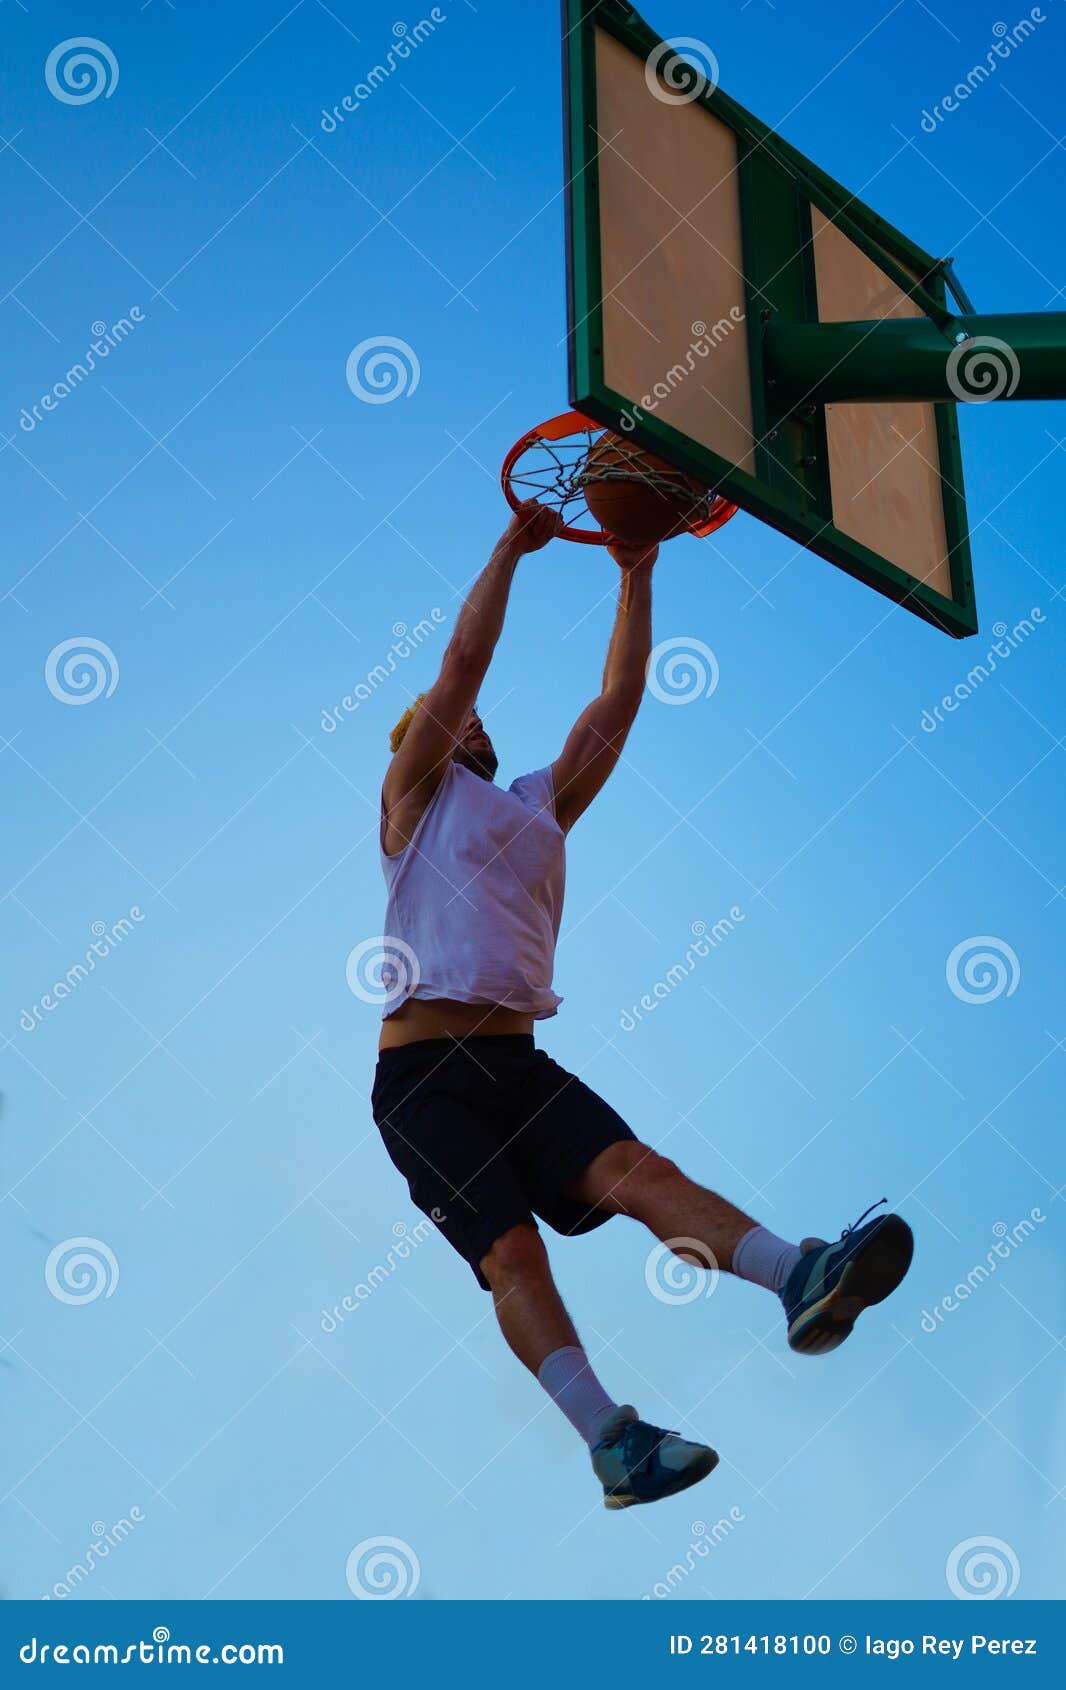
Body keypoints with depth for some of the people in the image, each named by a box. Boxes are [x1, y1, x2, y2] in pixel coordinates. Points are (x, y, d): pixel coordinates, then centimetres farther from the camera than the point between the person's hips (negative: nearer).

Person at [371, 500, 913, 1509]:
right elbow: (465, 657, 0)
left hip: (519, 1061, 4)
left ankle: (803, 1281, -42)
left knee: (641, 1170, -21)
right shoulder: (413, 796, 10)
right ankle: (611, 1444, -29)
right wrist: (512, 547, 6)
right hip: (423, 1072, -4)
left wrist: (637, 576, 17)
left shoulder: (541, 805, 25)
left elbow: (618, 701, 19)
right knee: (511, 1249, -19)